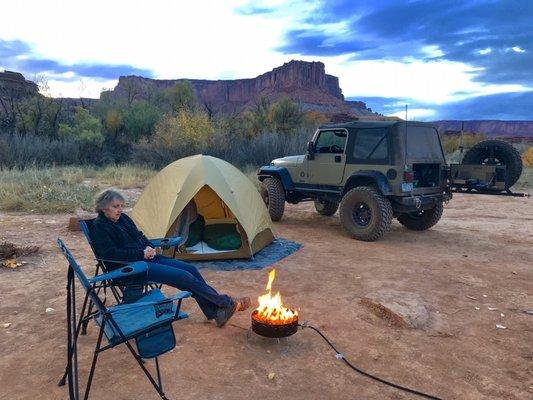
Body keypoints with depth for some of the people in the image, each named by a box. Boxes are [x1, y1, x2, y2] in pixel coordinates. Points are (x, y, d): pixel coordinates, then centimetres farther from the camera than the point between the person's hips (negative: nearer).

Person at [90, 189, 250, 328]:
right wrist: (141, 254, -19)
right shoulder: (99, 227, -11)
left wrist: (149, 248, -1)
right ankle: (228, 304, -9)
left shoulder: (123, 218, 12)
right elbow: (111, 254, -20)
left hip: (145, 258, 8)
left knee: (191, 269, -7)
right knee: (183, 277, -19)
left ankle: (215, 312, -3)